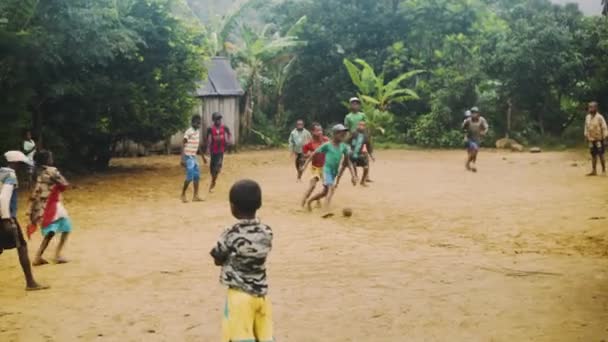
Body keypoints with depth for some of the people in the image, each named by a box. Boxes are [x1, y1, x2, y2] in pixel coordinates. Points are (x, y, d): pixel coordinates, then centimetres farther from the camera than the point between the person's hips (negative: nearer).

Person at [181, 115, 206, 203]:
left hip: (194, 156, 8)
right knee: (190, 177, -9)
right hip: (188, 157, -8)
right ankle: (183, 195, 6)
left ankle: (195, 196, 12)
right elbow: (183, 145, -15)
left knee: (197, 176, 7)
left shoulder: (198, 131, 10)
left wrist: (203, 156, 24)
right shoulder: (188, 132, -14)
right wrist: (182, 159, -22)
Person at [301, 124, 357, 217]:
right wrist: (305, 165, -5)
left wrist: (353, 175, 3)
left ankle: (310, 201, 40)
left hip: (335, 172, 6)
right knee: (331, 188, -27)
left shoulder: (344, 147, 4)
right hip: (327, 170, -6)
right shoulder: (327, 145, -9)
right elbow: (314, 154, -2)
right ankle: (327, 211, -37)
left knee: (325, 192, 16)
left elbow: (348, 162, 9)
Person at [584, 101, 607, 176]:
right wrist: (586, 136, 10)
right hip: (591, 139, 5)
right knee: (593, 155, 9)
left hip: (599, 140, -5)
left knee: (601, 155, 0)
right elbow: (586, 127, 13)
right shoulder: (588, 117, 5)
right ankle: (594, 171, 15)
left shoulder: (599, 117, -13)